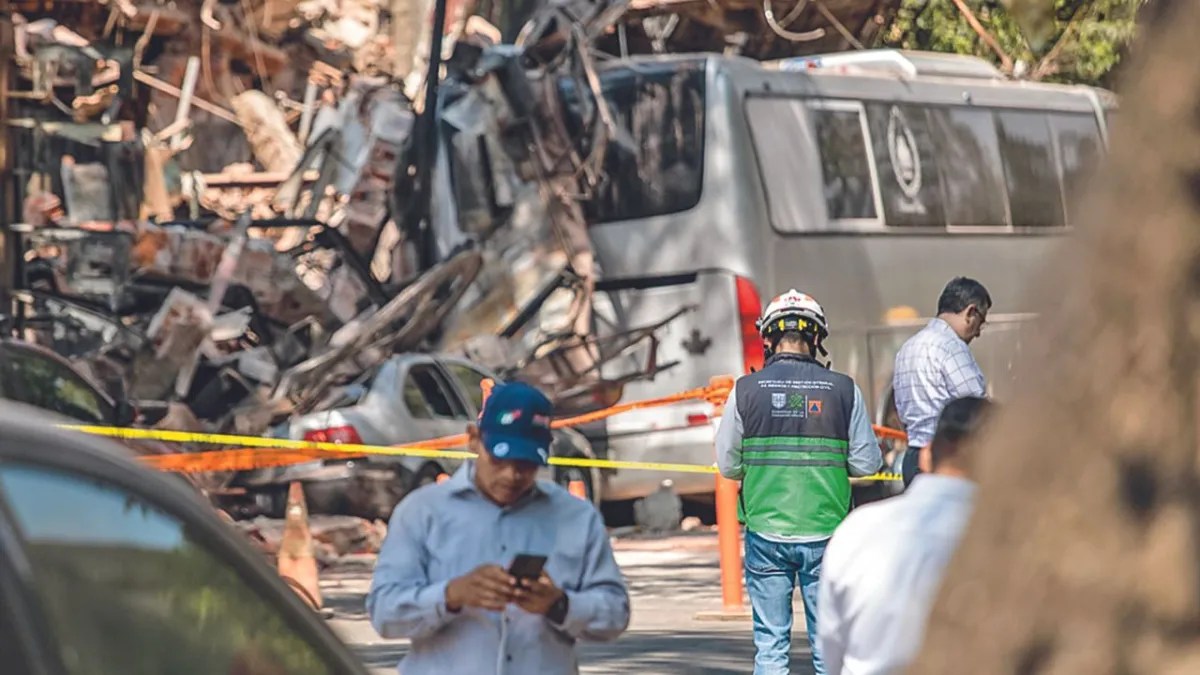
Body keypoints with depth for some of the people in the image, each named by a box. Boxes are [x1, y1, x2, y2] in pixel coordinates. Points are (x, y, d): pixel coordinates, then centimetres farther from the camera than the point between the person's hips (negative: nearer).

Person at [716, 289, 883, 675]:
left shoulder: (746, 390, -3)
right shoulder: (843, 389, -3)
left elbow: (727, 465, 3)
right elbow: (867, 463, -1)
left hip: (765, 531, 0)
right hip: (825, 532, 0)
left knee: (770, 643, 6)